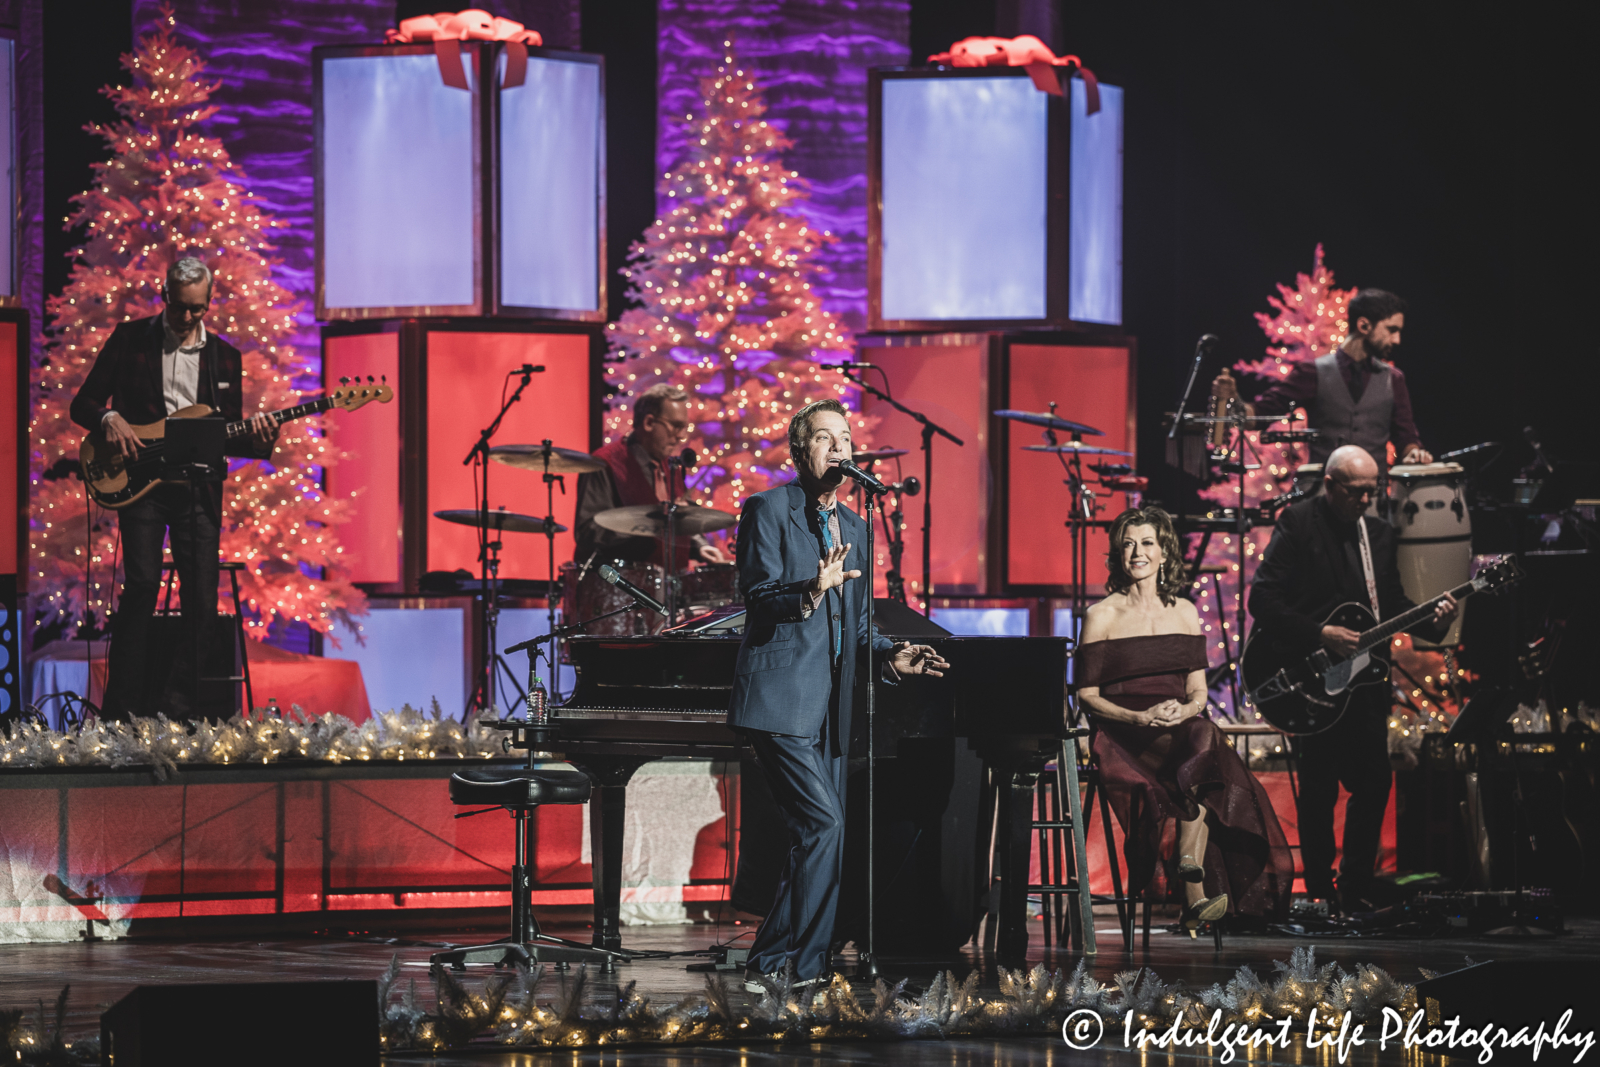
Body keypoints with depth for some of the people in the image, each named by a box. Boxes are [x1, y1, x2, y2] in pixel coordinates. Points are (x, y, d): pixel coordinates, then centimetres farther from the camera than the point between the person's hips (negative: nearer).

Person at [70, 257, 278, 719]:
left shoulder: (224, 357, 13)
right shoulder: (129, 339, 5)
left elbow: (228, 436, 15)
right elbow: (83, 404, 7)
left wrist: (255, 442, -7)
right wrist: (109, 418, -14)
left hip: (199, 486, 3)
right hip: (139, 480, -3)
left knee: (202, 601, -3)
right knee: (142, 584, -17)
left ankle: (178, 706, 7)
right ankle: (123, 705, -11)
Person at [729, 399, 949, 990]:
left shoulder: (855, 528, 20)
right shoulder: (768, 510, -1)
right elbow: (758, 596, -12)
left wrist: (888, 655, 6)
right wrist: (809, 594, -30)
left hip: (830, 707, 8)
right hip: (781, 697, -8)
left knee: (823, 836, 5)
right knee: (822, 823, -17)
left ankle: (775, 964, 11)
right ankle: (787, 961, -10)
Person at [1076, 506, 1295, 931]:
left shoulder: (1185, 613, 16)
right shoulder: (1102, 616, 4)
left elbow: (1198, 692, 14)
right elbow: (1086, 696, 1)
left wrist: (1185, 711, -11)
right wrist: (1140, 718, -16)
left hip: (1181, 727, 4)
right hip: (1122, 736, -4)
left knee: (1203, 736, -35)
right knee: (1205, 740, -34)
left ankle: (1194, 890, -41)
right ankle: (1197, 887, -38)